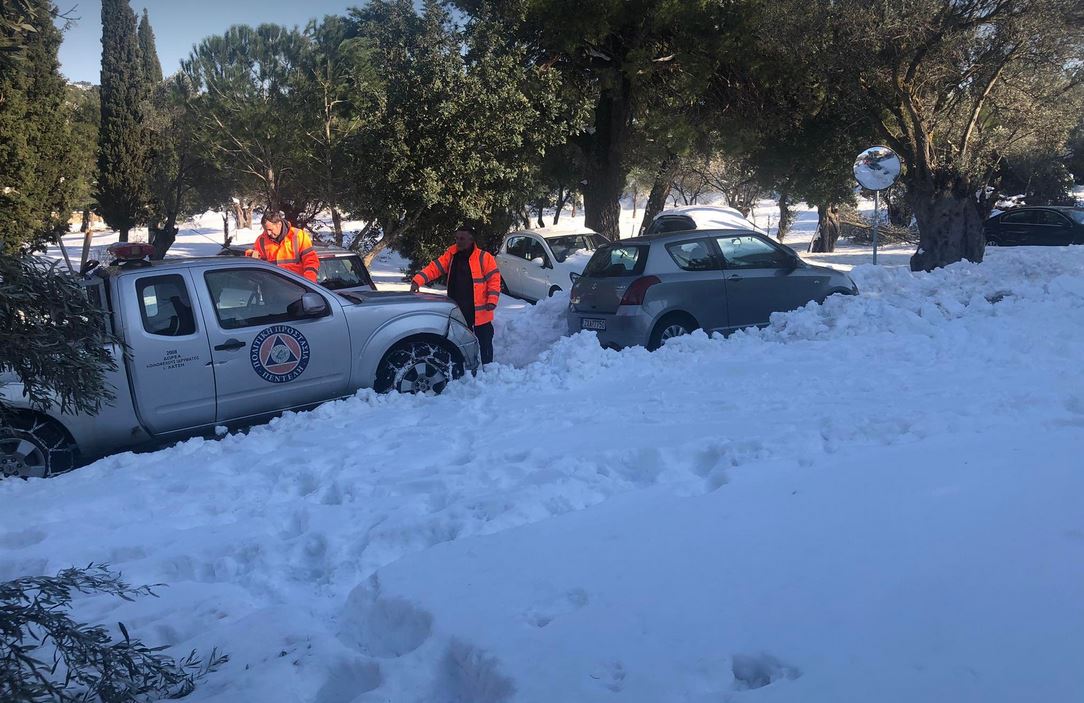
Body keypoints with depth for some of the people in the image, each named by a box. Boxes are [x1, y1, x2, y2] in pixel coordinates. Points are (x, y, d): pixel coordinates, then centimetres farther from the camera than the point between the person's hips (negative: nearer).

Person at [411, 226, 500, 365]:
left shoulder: (484, 257, -7)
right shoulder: (451, 255, 6)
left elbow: (494, 279, -7)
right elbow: (434, 268, 0)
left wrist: (492, 301, -16)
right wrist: (417, 281, -15)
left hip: (480, 312, -5)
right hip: (458, 311, 5)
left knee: (484, 343, 4)